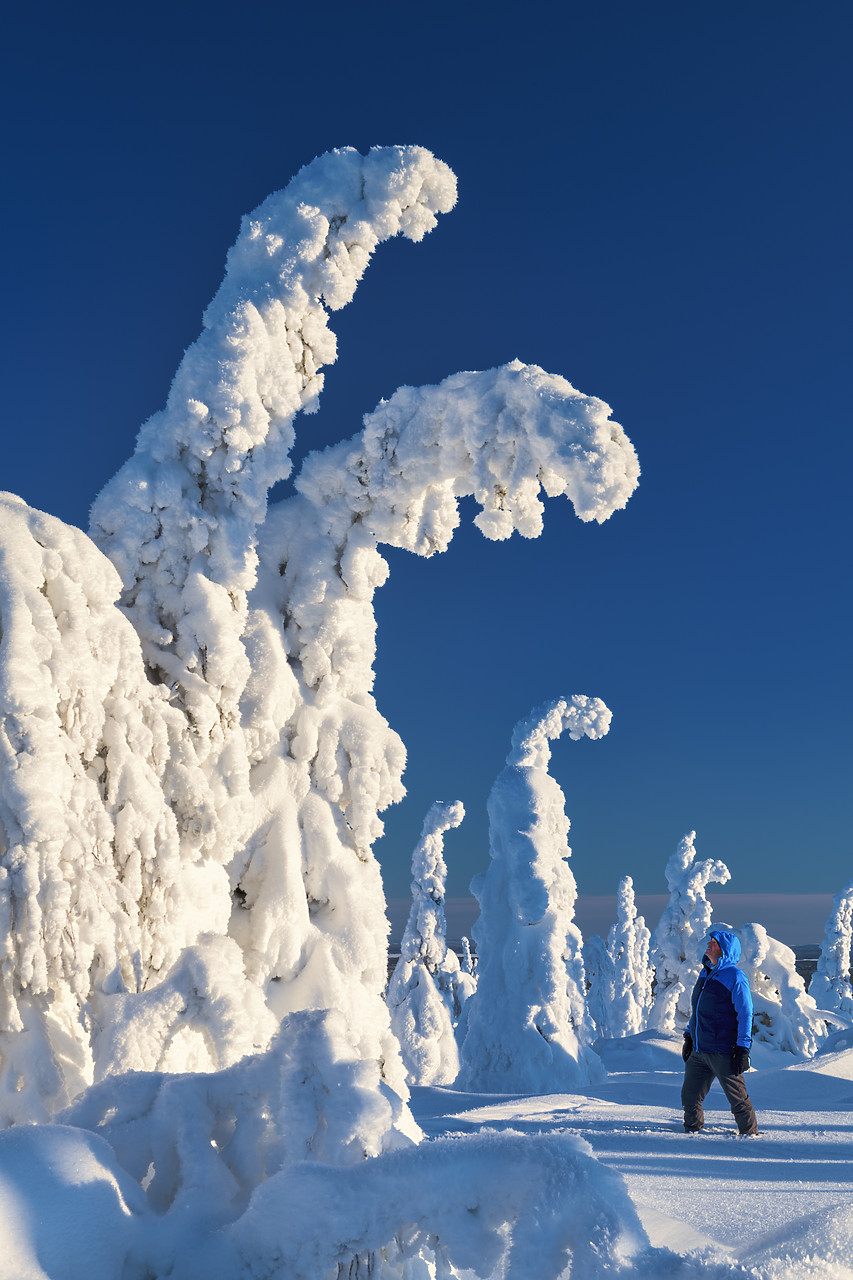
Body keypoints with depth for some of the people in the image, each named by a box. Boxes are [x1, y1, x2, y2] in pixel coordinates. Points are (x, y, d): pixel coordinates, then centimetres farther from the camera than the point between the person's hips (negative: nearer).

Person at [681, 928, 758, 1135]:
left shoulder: (735, 977, -9)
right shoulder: (705, 973, 15)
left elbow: (745, 1015, -11)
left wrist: (742, 1050, -15)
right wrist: (688, 1037, 20)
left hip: (723, 1052, -7)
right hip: (698, 1051, 7)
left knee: (738, 1100, 2)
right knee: (689, 1097, 10)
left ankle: (750, 1134, 20)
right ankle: (691, 1131, 27)